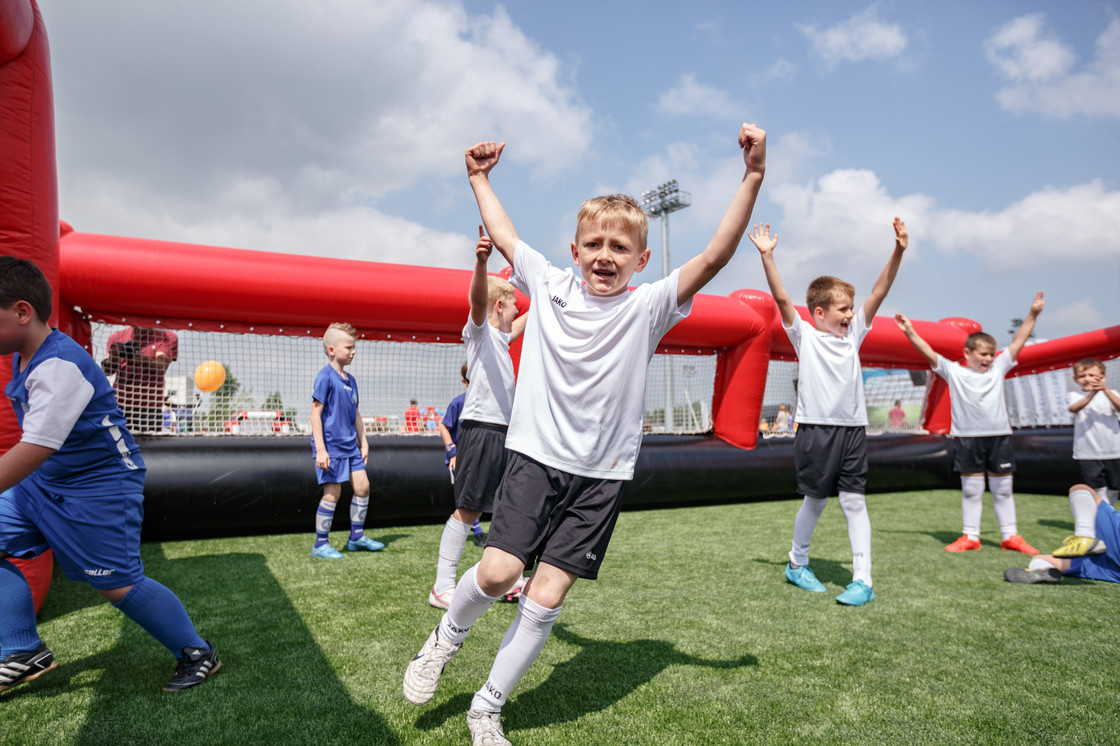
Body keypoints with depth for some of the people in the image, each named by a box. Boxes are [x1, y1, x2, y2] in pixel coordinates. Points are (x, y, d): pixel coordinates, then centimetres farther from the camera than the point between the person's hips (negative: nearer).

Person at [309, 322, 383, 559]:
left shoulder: (350, 380, 13)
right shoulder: (325, 377, -11)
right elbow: (315, 412, -14)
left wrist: (363, 442, 17)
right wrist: (320, 449, -18)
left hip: (350, 445, 8)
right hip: (330, 445, -8)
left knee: (363, 486, 6)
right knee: (333, 492, -4)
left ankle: (356, 537, 21)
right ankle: (320, 545, 11)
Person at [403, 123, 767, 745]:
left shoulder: (648, 306, -4)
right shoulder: (550, 285, 2)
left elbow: (716, 257, -14)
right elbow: (503, 235, 16)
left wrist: (753, 177, -20)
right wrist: (480, 178, 23)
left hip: (603, 473, 0)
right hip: (537, 456, 1)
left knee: (546, 598, 0)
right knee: (499, 571, -13)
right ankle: (446, 638, 22)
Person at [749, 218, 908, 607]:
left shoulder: (853, 334, 11)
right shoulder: (804, 335, 0)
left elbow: (878, 293, 4)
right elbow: (781, 298, -10)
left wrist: (898, 252, -5)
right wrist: (767, 256, -19)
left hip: (853, 429, 4)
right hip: (815, 429, -4)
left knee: (854, 502, 2)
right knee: (815, 500, 7)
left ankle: (863, 580, 5)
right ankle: (797, 564, 27)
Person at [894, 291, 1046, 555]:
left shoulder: (998, 369, 9)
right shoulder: (954, 372, 2)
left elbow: (1018, 341, 7)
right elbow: (929, 353, -5)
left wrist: (1032, 314, 2)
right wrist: (910, 333, -14)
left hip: (998, 436, 2)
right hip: (967, 438, -2)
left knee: (1003, 488, 9)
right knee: (971, 489, 5)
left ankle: (1010, 536, 18)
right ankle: (970, 537, 13)